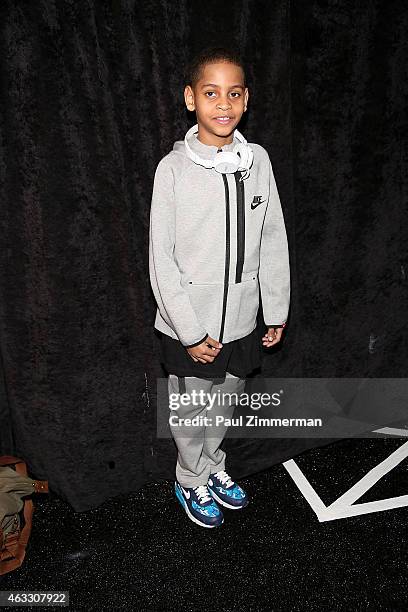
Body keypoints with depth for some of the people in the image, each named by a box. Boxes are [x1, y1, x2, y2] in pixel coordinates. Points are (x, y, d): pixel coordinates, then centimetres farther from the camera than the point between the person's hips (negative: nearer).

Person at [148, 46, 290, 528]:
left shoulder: (258, 159, -2)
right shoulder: (174, 168, -13)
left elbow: (273, 240, 4)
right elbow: (161, 258, -13)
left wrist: (276, 311, 5)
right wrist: (191, 332, -14)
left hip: (241, 320, 4)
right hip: (189, 325, -3)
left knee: (224, 402, 23)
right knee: (190, 411, 15)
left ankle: (212, 466, 49)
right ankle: (191, 481, 42)